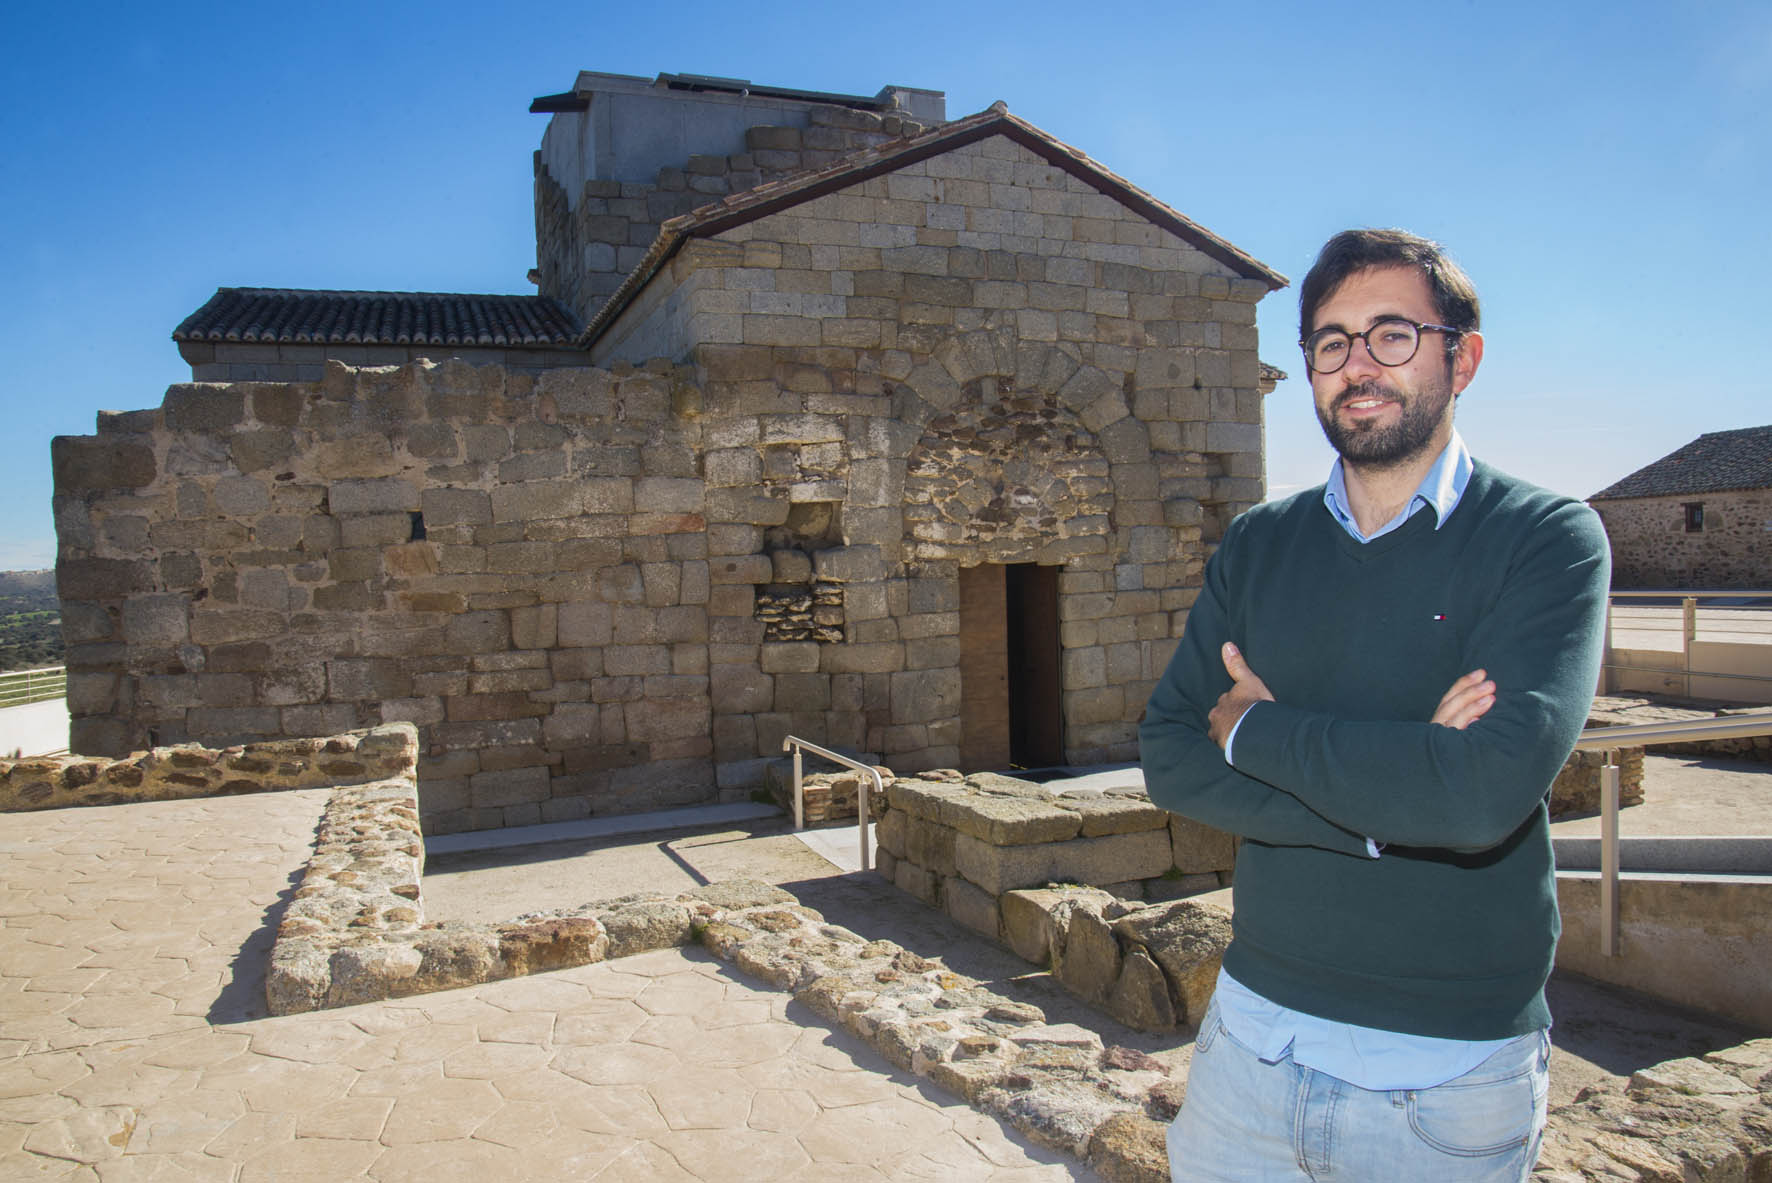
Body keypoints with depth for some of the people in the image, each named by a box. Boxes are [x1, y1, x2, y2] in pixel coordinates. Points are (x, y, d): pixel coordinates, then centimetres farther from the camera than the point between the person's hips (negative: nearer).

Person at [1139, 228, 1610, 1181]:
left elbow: (1487, 790, -25)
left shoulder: (1547, 540, -10)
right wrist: (1384, 801, -18)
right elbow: (1168, 760, -6)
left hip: (1450, 1068, -3)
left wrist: (1255, 728, -12)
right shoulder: (1256, 547, 3)